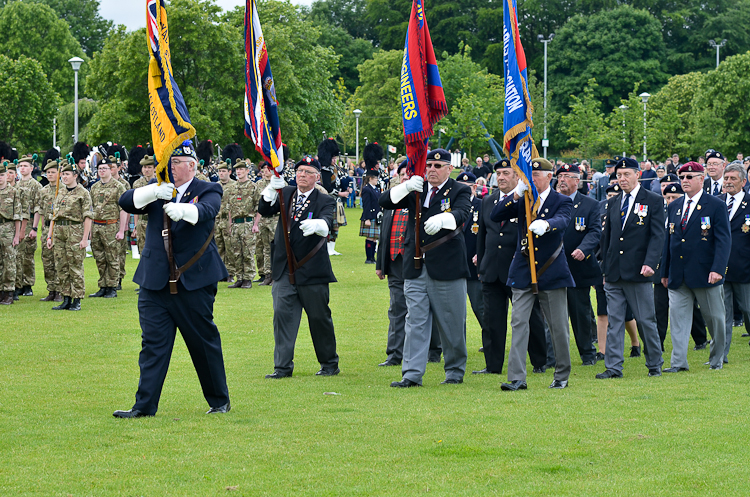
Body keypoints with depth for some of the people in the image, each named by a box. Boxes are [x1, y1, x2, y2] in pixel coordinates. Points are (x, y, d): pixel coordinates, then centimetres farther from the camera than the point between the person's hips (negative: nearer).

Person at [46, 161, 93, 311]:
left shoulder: (83, 193, -3)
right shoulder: (60, 192, 15)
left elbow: (88, 217, -7)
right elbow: (54, 215, 18)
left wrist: (85, 238, -14)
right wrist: (49, 236, 13)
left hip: (75, 231, -6)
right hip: (59, 231, 6)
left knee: (75, 267, -3)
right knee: (61, 267, 6)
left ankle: (77, 301, 1)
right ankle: (66, 300, 12)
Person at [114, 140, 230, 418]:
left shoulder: (207, 191, 0)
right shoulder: (157, 191, 10)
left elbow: (206, 210, -22)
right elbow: (126, 202, -4)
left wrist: (182, 210, -44)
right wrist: (153, 192, -24)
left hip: (194, 282, -3)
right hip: (155, 282, 3)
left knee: (204, 343, 7)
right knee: (153, 345, -1)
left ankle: (220, 401, 22)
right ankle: (144, 406, 0)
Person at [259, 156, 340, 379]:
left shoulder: (325, 201, -2)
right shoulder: (285, 194, 9)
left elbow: (326, 223, -22)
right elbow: (265, 210, -5)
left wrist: (316, 225, -47)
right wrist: (273, 188, -23)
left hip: (312, 271, -3)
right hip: (284, 270, 3)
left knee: (319, 318, 5)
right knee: (282, 315, -5)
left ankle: (330, 364, 21)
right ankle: (283, 367, -1)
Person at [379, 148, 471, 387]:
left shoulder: (459, 191, 1)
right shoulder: (415, 189, 13)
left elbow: (461, 214, -19)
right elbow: (384, 202, 4)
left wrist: (441, 219, -41)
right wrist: (406, 187, -15)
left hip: (447, 268, -3)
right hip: (415, 269, 3)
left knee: (452, 323, 5)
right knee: (415, 322, 0)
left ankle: (455, 372, 19)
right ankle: (412, 375, -1)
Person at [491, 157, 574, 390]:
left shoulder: (562, 202, -2)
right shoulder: (521, 200, 8)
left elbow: (562, 221, -23)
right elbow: (495, 216, -4)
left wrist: (545, 224, -46)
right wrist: (516, 194, -16)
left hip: (552, 272, -2)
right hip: (523, 273, 2)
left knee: (558, 327, 5)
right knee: (519, 323, -7)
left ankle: (562, 375, 21)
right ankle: (517, 378, -10)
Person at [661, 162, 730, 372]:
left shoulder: (716, 206, -3)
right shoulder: (673, 207, 12)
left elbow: (723, 241, -9)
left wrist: (718, 269, -20)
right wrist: (665, 272, 13)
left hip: (705, 274, -4)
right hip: (678, 275, 4)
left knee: (714, 318, 6)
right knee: (678, 315, -3)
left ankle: (717, 359, 22)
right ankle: (679, 362, -4)